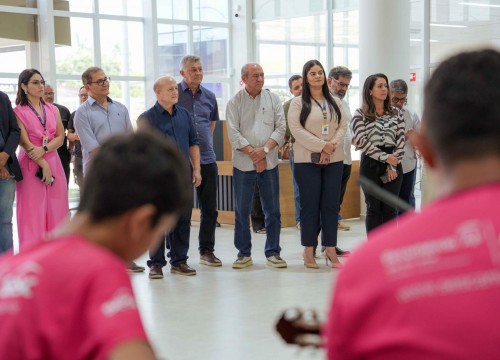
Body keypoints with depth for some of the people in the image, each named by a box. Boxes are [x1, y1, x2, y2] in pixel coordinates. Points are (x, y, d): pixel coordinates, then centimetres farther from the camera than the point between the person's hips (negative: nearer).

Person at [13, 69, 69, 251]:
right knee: (33, 213, -3)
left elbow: (60, 137, 6)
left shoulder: (53, 110, 13)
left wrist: (43, 149, -12)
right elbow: (24, 142, -8)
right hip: (31, 166, -4)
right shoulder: (18, 112, -1)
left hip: (54, 163, 5)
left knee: (56, 212, 3)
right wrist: (43, 165, -15)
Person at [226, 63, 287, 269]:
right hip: (243, 164, -1)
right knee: (242, 211, 3)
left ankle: (273, 252, 13)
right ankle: (244, 254, 13)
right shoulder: (235, 103, 2)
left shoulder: (273, 99, 8)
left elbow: (280, 128, 1)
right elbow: (233, 133, -6)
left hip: (269, 163, 1)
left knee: (273, 210, 3)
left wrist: (265, 149, -12)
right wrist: (253, 154, -13)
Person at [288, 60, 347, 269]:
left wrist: (332, 146, -11)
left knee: (331, 205, 4)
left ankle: (330, 250, 10)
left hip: (333, 160, 4)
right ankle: (309, 252, 6)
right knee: (310, 206, 0)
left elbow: (343, 126, 6)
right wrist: (321, 145, -16)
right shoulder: (298, 103, 0)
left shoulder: (335, 102, 13)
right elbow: (296, 129, -10)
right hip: (307, 160, -4)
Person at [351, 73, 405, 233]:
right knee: (374, 208, 4)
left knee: (390, 209, 4)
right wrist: (385, 157, -15)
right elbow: (362, 142, -10)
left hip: (393, 165, 2)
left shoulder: (396, 113, 9)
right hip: (371, 164, -2)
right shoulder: (360, 114, 0)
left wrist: (393, 165, -8)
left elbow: (401, 140, 3)